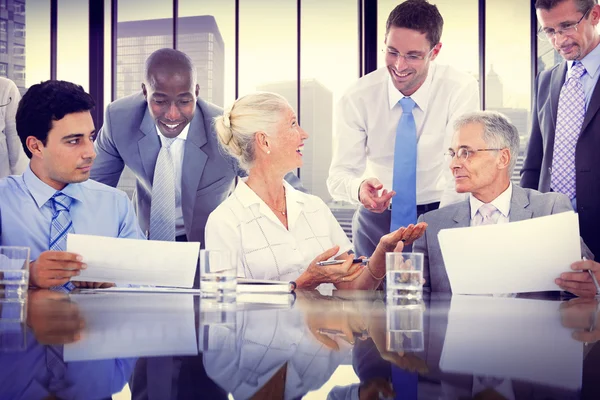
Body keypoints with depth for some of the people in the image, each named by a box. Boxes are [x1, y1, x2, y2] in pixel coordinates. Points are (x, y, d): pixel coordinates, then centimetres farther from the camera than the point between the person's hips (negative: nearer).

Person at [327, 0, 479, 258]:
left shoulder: (461, 90, -12)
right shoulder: (358, 98, -8)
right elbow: (339, 173, -11)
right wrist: (359, 188, -35)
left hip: (438, 213, -1)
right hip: (376, 220, 1)